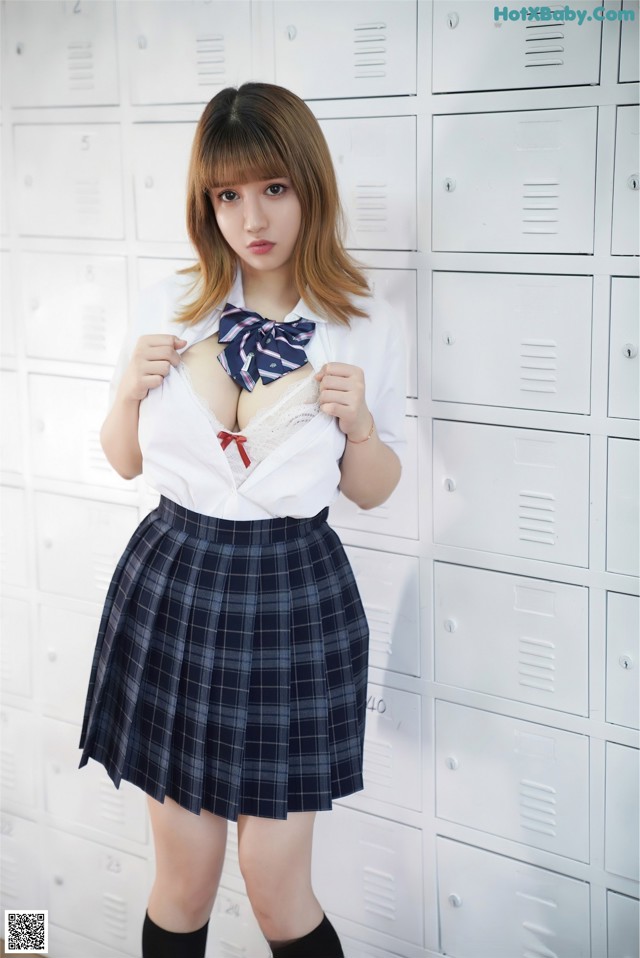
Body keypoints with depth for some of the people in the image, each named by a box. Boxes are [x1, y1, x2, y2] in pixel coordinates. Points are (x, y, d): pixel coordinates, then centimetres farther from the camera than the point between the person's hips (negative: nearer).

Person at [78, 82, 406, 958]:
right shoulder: (169, 307, -1)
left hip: (296, 597, -1)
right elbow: (125, 461, 10)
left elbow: (373, 491, 6)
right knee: (184, 880, 10)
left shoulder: (368, 326, -4)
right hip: (173, 586, 2)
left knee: (277, 884, 5)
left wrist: (359, 422, -14)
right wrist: (130, 391, -10)